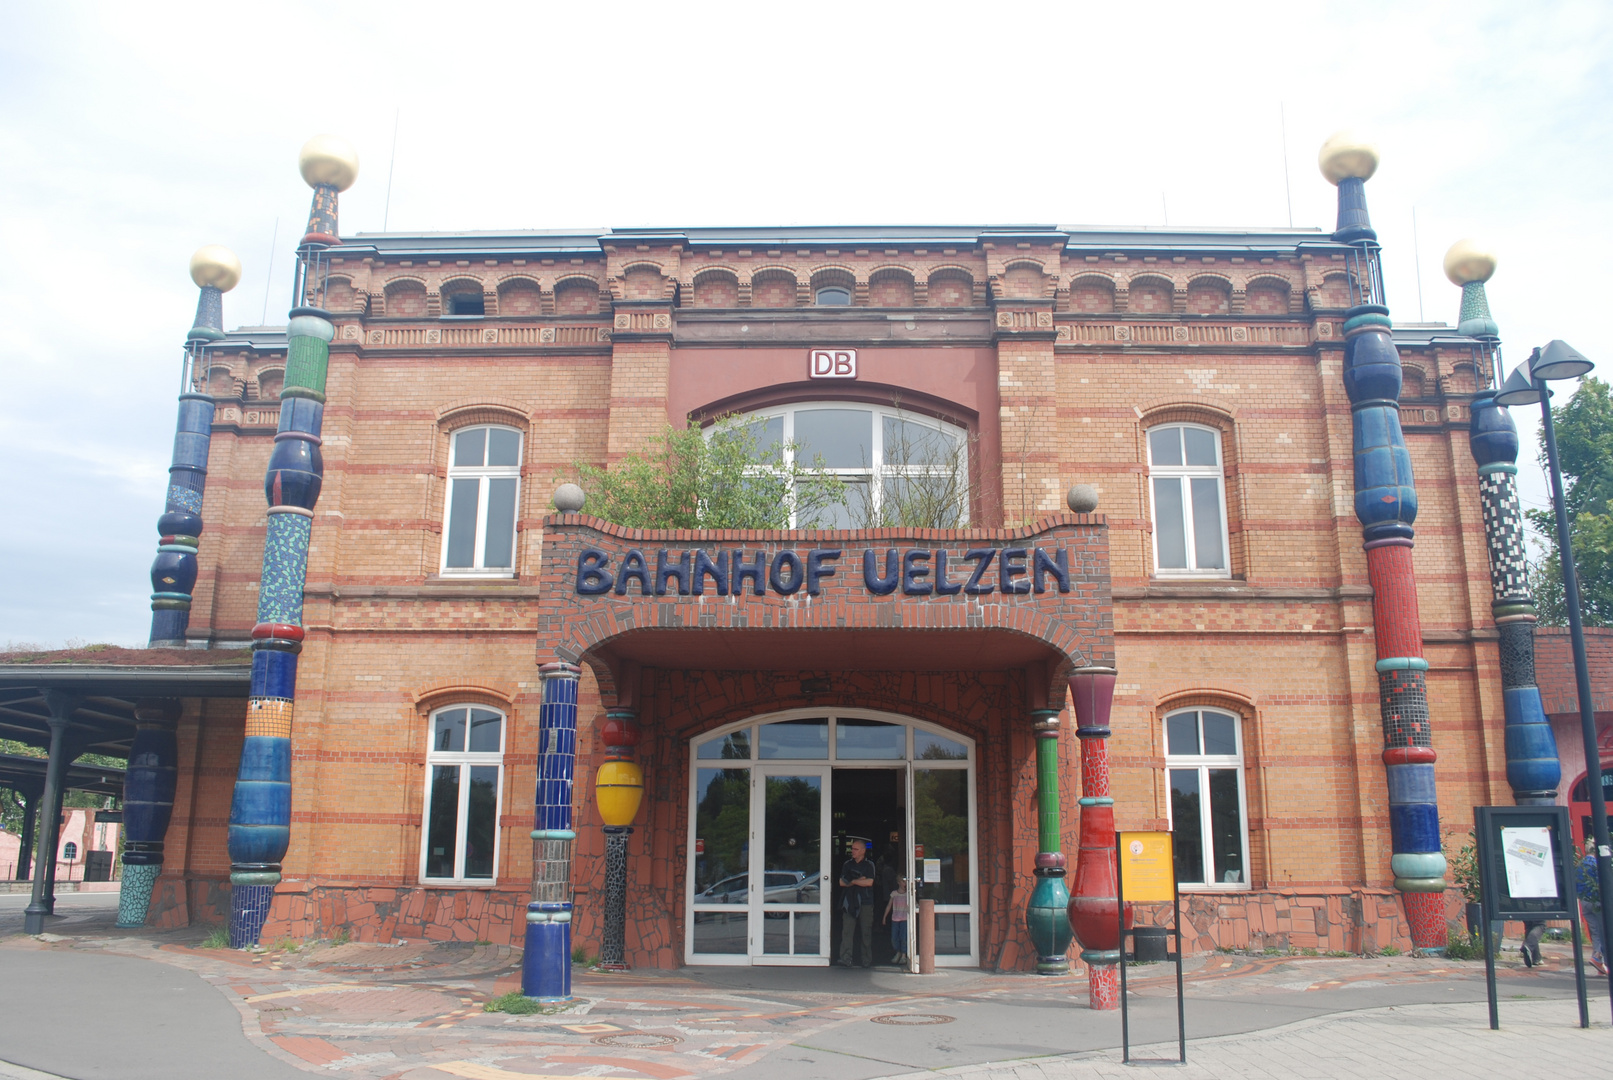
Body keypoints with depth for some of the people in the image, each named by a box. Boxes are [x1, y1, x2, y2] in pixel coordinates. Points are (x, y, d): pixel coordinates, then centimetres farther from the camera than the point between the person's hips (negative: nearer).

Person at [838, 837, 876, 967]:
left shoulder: (869, 865, 6)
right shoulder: (847, 864, 14)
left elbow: (869, 882, -8)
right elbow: (842, 882, 5)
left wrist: (853, 881, -3)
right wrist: (860, 880, -4)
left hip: (865, 903, -2)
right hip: (849, 903, 2)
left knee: (866, 933, 0)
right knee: (846, 932, -6)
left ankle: (867, 961, 7)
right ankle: (845, 960, -6)